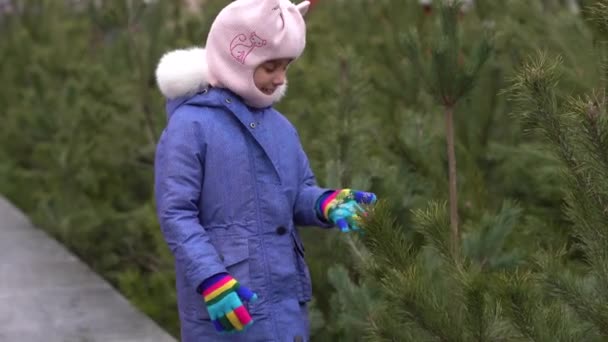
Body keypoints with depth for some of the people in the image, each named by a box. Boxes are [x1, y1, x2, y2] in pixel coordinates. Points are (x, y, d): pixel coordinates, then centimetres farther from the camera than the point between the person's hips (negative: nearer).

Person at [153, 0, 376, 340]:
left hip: (286, 300, 7)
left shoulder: (280, 126, 12)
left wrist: (328, 204, -9)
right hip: (228, 307, -7)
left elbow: (299, 194, 15)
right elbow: (176, 214, -14)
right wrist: (211, 281, -24)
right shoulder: (191, 124, -10)